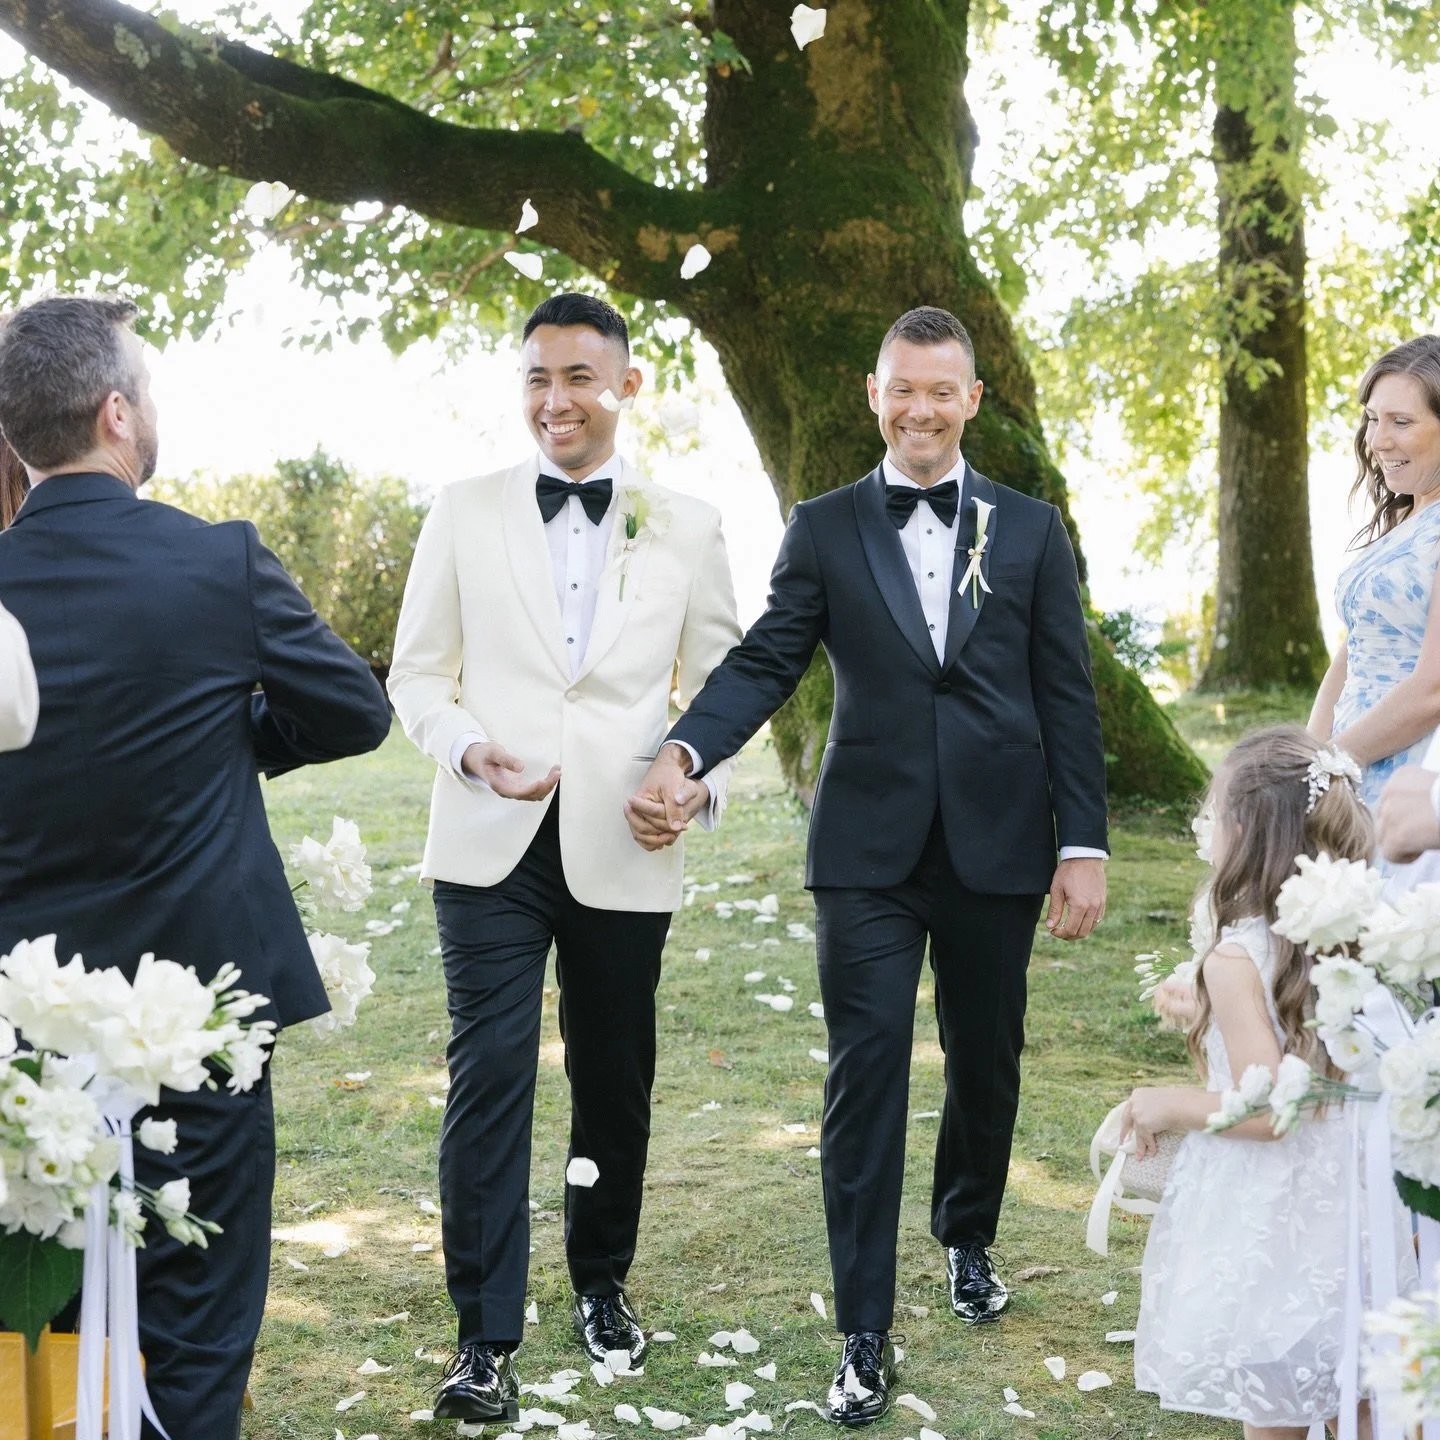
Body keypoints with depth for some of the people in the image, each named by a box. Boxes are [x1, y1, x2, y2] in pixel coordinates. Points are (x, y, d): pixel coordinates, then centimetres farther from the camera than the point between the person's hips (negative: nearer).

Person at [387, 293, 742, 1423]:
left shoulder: (686, 527, 6)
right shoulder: (466, 514, 5)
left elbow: (721, 682, 8)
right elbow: (417, 673, 7)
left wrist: (705, 776, -11)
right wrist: (467, 747, -13)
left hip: (623, 850, 1)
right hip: (492, 844, -1)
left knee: (615, 1083, 12)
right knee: (490, 1074, -7)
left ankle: (603, 1284, 34)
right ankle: (486, 1337, 3)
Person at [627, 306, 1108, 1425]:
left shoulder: (1030, 529, 6)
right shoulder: (824, 530, 4)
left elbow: (1068, 694, 4)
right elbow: (764, 662, -4)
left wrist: (1084, 843, -2)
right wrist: (682, 757, -22)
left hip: (998, 848, 2)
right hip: (871, 850, -1)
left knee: (987, 1063, 15)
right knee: (866, 1074, -4)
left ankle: (968, 1238, 42)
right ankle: (865, 1336, 4)